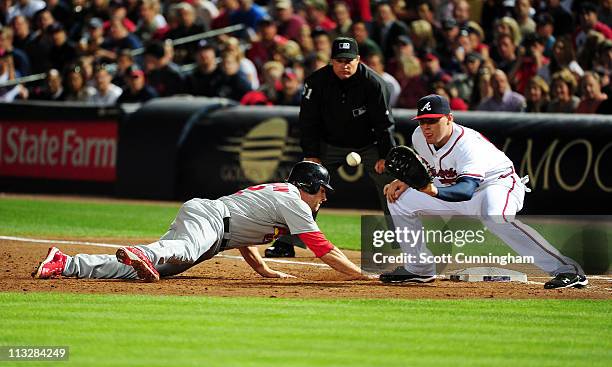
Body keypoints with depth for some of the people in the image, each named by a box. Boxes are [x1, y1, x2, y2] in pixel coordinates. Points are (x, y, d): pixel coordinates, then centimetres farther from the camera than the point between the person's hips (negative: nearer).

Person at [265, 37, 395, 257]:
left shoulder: (373, 82, -21)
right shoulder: (317, 81, -16)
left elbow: (383, 123, -15)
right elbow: (308, 120, -7)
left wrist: (384, 156, -18)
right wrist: (311, 154, -12)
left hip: (368, 145, -1)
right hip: (330, 145, 1)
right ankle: (285, 243, 0)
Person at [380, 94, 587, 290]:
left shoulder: (467, 144, -33)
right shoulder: (419, 138, -10)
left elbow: (467, 189, -47)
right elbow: (423, 167, 14)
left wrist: (435, 192, -65)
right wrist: (404, 181, -6)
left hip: (497, 184, -8)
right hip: (452, 188, 9)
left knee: (494, 216, -42)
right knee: (399, 198, 2)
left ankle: (566, 269, -42)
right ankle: (420, 269, 16)